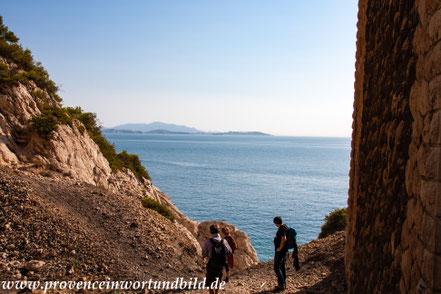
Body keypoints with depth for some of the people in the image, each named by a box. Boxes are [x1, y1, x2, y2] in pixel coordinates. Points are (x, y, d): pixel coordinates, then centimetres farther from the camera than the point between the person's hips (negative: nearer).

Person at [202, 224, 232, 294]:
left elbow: (204, 254, -11)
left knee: (210, 283, 10)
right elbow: (229, 252, -2)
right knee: (217, 280, 28)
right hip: (221, 265, 4)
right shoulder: (224, 241, -11)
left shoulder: (208, 242, -19)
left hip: (211, 265, -4)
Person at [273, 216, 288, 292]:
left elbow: (284, 239, -30)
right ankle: (283, 284, 23)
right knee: (283, 267, 15)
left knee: (277, 267, -6)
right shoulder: (285, 226, 10)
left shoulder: (281, 228, -21)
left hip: (280, 251, -10)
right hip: (284, 250, 10)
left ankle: (281, 285, -5)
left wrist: (280, 248, -20)